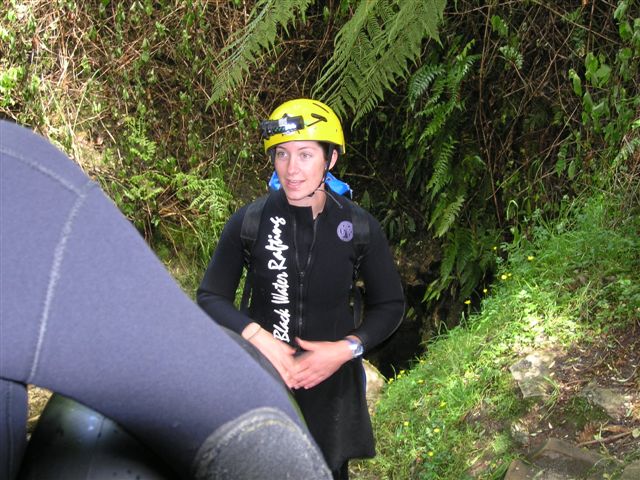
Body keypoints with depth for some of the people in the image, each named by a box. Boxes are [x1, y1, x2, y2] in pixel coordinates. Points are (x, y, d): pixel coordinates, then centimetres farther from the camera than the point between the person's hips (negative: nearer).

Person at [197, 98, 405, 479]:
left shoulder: (359, 226, -8)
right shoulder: (249, 222, -9)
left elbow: (391, 304, 1)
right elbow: (211, 296, -2)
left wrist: (346, 349, -14)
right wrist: (256, 336, -19)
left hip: (332, 382, 1)